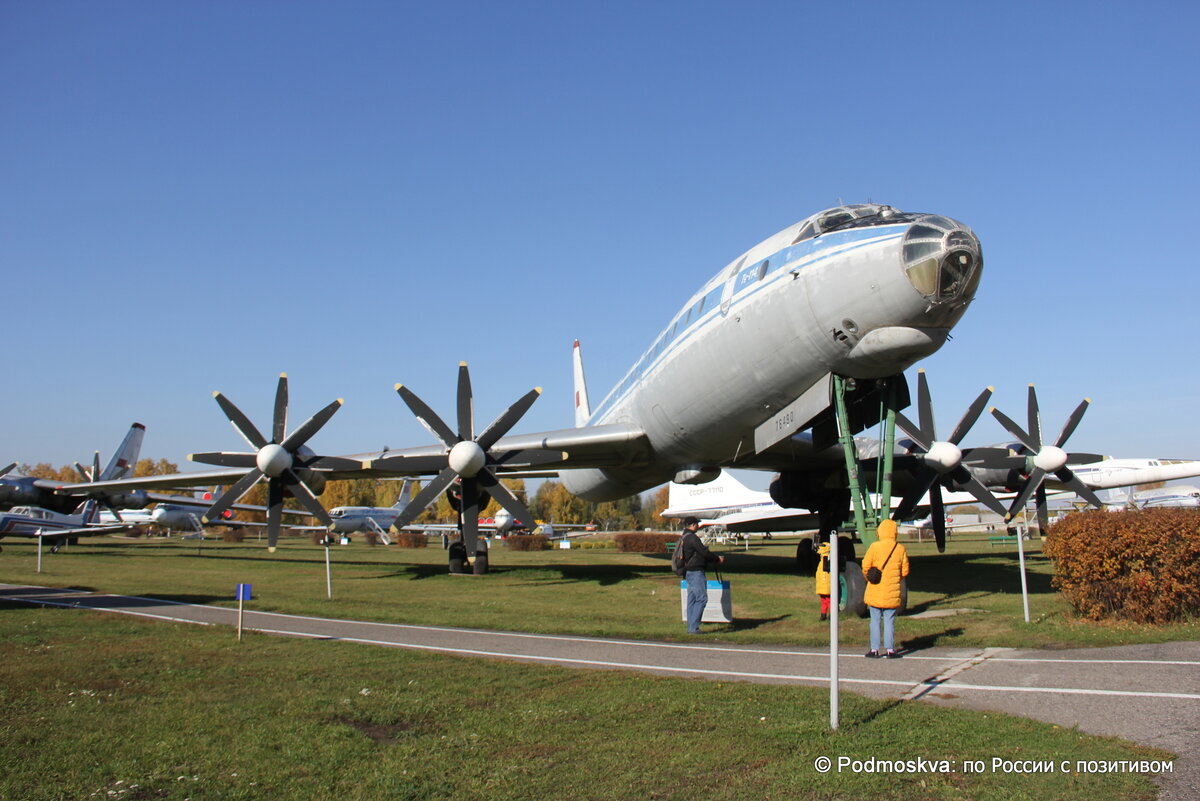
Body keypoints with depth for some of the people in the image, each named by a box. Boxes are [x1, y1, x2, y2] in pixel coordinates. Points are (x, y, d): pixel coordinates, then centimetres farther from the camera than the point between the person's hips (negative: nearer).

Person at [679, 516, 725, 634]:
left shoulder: (683, 538, 17)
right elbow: (704, 552, -16)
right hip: (696, 572, -10)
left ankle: (691, 627, 13)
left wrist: (715, 559, 19)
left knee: (692, 600, 11)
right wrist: (718, 559, -1)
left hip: (689, 572, 10)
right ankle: (693, 627, -11)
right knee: (701, 599, -8)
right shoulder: (692, 537, -16)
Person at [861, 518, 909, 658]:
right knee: (890, 621, 8)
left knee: (875, 621, 6)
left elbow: (865, 566, -8)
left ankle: (874, 650, 8)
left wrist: (868, 577, 12)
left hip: (875, 591, -1)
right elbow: (905, 571, 5)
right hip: (892, 593, 1)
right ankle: (890, 649, 7)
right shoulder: (900, 549, -1)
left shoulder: (875, 546, -9)